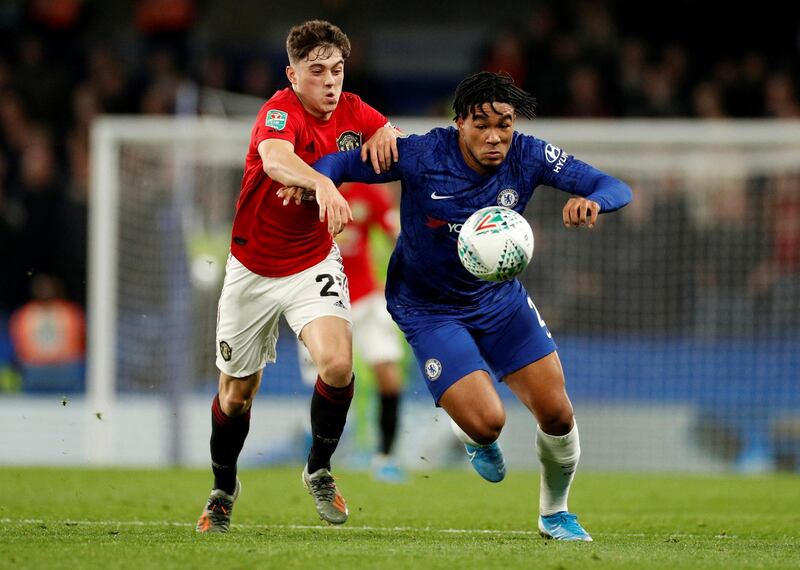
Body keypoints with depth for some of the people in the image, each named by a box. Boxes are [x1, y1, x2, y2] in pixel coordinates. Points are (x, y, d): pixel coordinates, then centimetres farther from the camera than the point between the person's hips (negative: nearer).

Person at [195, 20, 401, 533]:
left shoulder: (352, 111, -6)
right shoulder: (280, 111, -23)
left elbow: (393, 137, 11)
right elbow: (275, 159, -45)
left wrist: (385, 134, -15)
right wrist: (323, 183, -65)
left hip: (315, 265, 3)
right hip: (253, 270, -3)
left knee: (338, 364, -23)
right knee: (237, 392, 10)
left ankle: (319, 471, 2)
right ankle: (224, 489, 38)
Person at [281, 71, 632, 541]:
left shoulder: (528, 156, -17)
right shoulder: (423, 157, -25)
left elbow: (616, 188, -18)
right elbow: (344, 162, -15)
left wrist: (591, 201, -41)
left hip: (499, 297, 4)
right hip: (428, 308, -4)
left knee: (557, 414, -2)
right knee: (486, 423, -19)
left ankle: (555, 514, 27)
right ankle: (475, 438, 22)